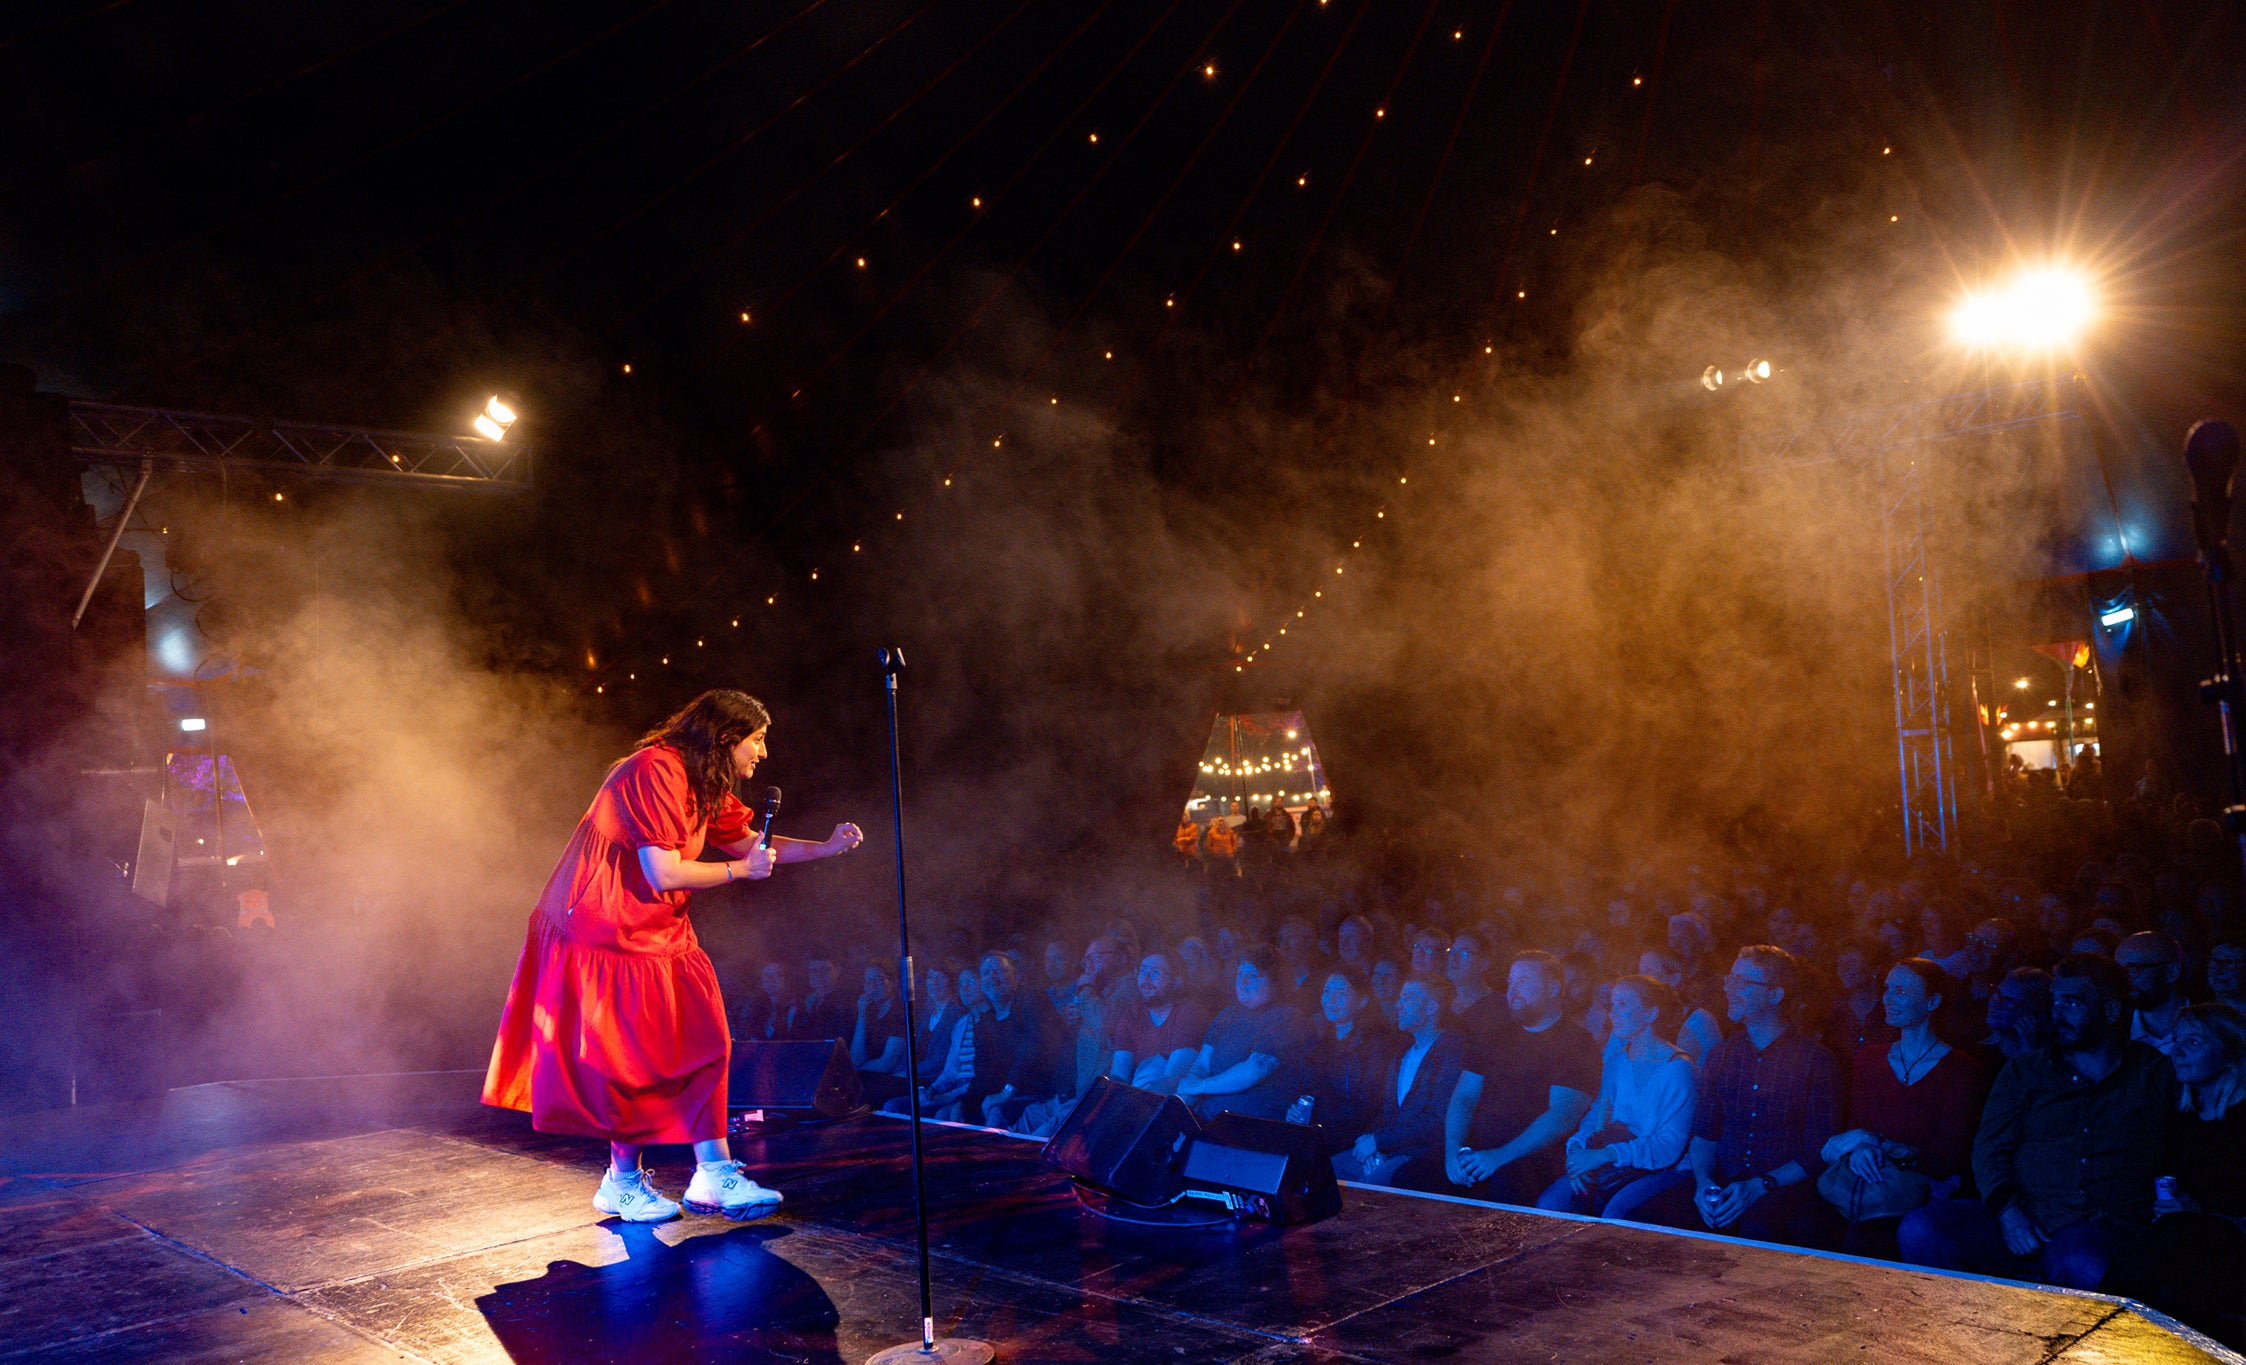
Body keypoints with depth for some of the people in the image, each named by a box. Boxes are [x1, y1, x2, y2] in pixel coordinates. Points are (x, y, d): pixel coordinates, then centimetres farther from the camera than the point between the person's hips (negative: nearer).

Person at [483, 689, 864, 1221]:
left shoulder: (707, 787, 9)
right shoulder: (655, 772, -22)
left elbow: (748, 842, 17)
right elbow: (664, 874, -25)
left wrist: (825, 848, 5)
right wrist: (738, 870, -12)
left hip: (661, 935, 9)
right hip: (606, 933, -9)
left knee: (702, 1044, 1)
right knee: (629, 1060, -1)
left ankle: (713, 1174, 4)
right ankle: (623, 1182, 16)